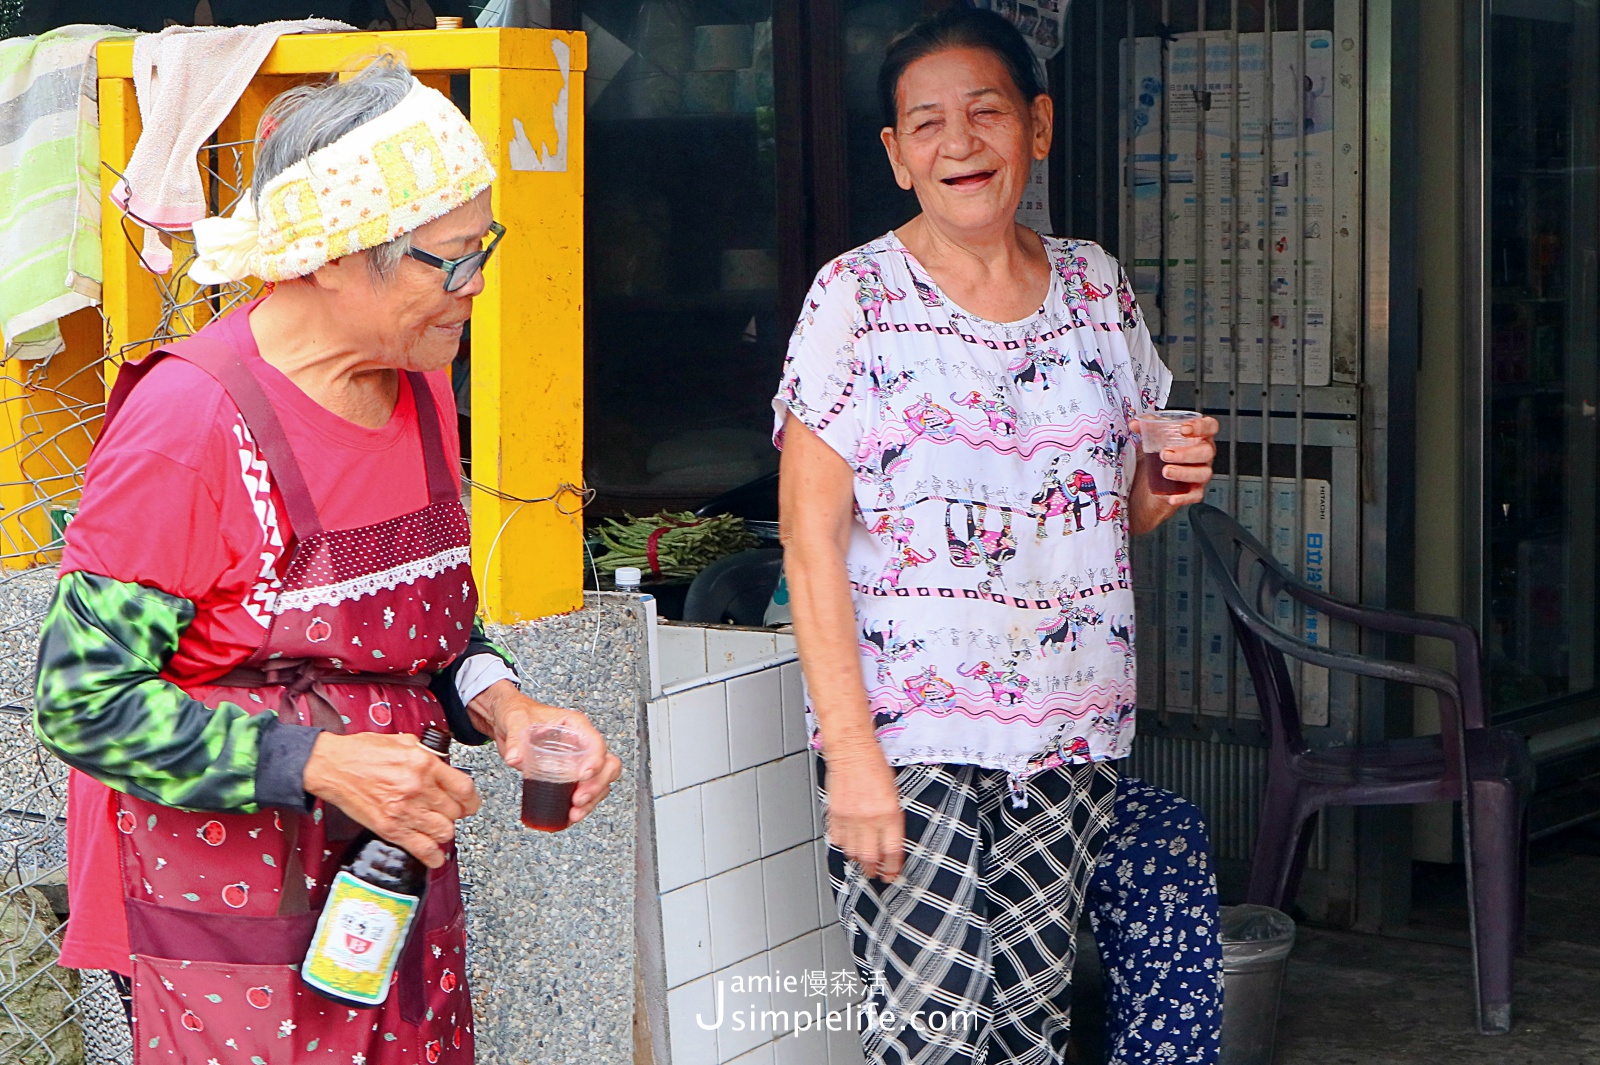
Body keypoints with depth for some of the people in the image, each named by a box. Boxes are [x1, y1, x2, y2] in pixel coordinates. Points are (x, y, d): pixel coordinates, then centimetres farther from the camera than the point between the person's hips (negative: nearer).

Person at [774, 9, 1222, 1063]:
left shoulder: (1097, 288, 10)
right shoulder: (856, 297, -5)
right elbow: (812, 540, -9)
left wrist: (1170, 486, -3)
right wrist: (850, 750, -16)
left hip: (1070, 734, 4)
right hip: (907, 729, -4)